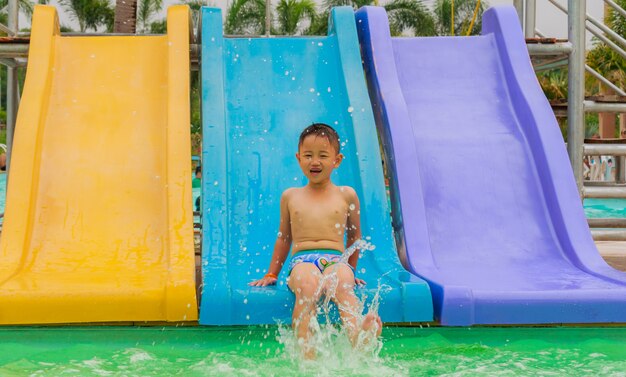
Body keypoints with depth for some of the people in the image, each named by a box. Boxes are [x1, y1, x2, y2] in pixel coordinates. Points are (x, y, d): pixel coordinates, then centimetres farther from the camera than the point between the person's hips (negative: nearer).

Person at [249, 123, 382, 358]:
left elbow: (354, 236, 25)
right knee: (308, 286, -36)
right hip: (301, 261, 0)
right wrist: (271, 274, 28)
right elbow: (284, 237, 27)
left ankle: (359, 341, -63)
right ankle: (306, 358, -48)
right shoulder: (290, 196, 19)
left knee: (342, 284, -37)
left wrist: (351, 270, 27)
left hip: (336, 260, 0)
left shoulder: (346, 195, 15)